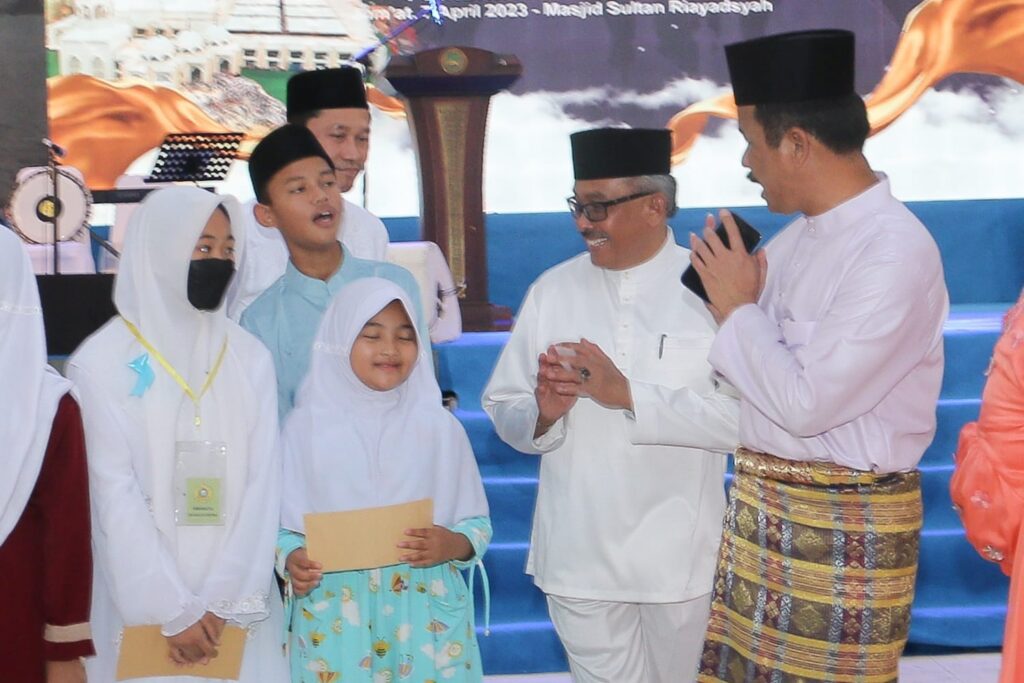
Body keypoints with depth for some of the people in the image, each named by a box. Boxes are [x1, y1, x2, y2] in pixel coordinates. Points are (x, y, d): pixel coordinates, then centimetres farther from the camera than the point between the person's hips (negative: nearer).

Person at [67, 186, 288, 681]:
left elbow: (262, 485, -1)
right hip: (143, 611, -2)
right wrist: (172, 611, -11)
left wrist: (224, 601, -10)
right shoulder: (100, 362, -4)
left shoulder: (250, 358, 5)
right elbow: (115, 497, -8)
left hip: (236, 611, 3)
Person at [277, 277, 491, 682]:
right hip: (334, 617, -1)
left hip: (426, 612, 1)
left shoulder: (439, 426, 3)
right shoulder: (306, 426, 1)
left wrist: (453, 544, -14)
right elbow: (281, 525, 3)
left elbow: (478, 523, 6)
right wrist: (290, 559, -16)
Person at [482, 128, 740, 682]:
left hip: (679, 553, -2)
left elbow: (745, 416, -18)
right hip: (578, 554, 3)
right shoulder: (553, 290, 5)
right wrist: (543, 414, -17)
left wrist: (629, 395, -23)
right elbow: (502, 409, 4)